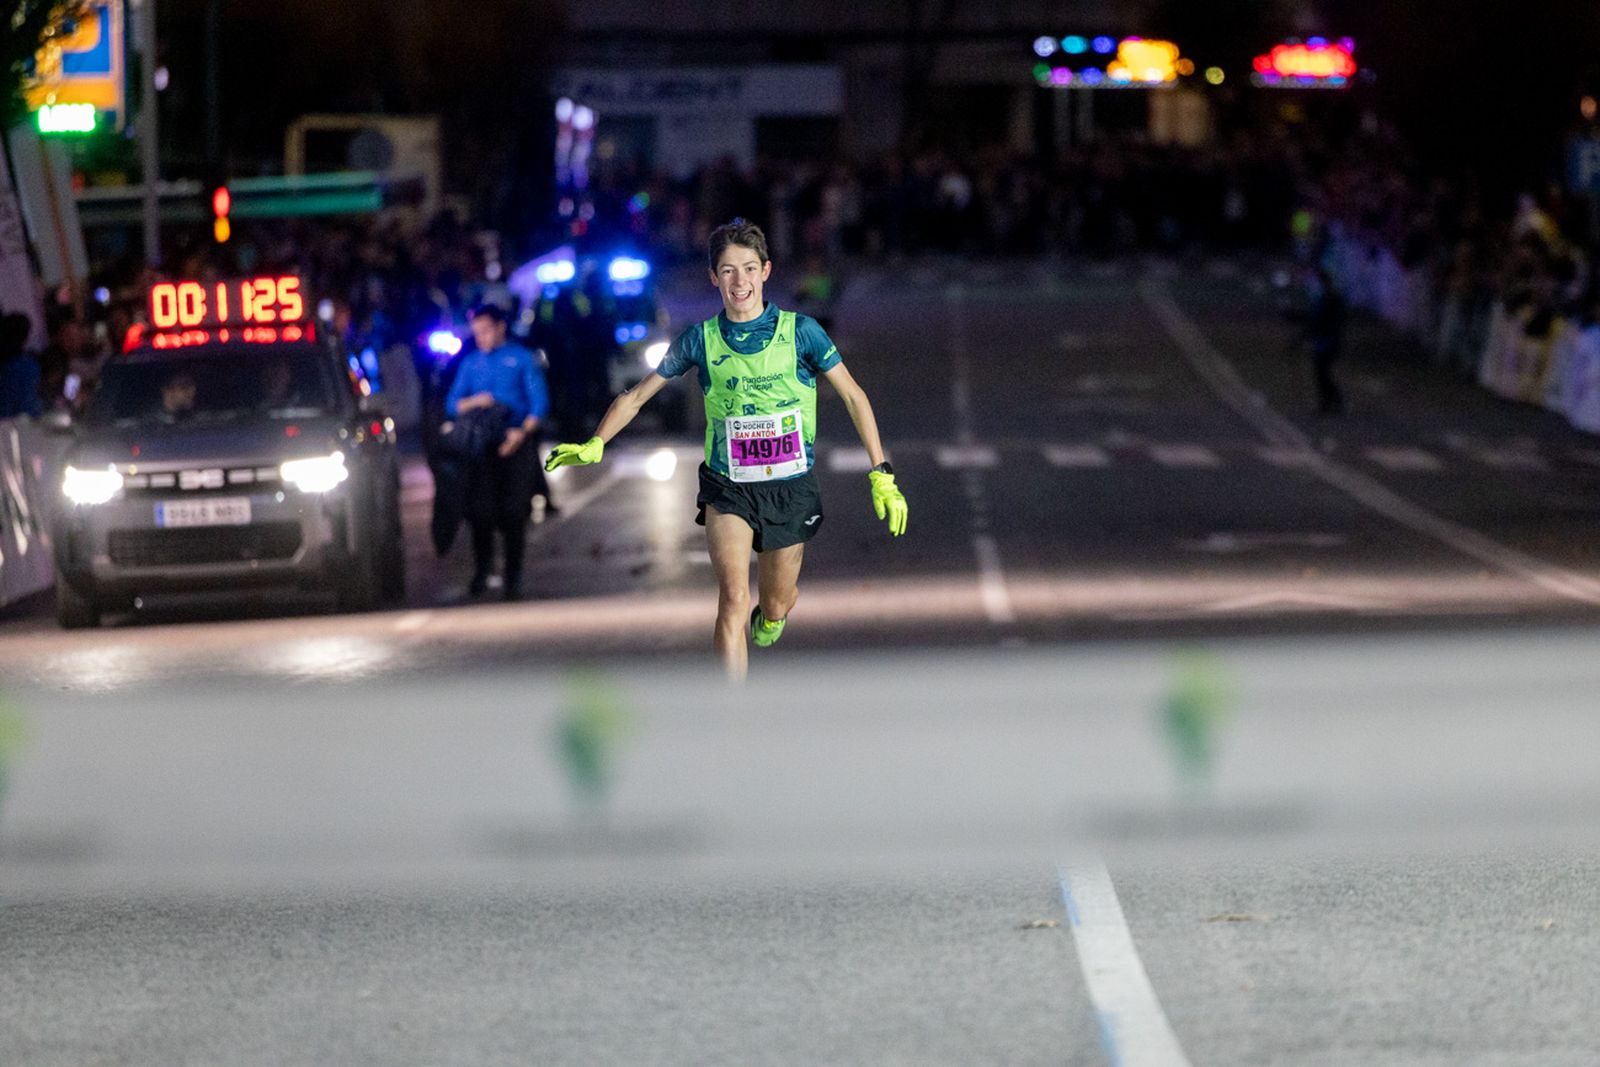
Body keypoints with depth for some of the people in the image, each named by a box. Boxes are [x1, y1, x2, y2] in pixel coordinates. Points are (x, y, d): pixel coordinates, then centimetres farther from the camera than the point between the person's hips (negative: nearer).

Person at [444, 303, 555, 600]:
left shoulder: (521, 358, 6)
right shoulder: (470, 363, 14)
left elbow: (540, 401, 0)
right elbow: (451, 405, 11)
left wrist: (523, 431, -14)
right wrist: (473, 402, -10)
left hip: (515, 443, -2)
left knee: (514, 512, -5)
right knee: (480, 510, -5)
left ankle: (513, 576, 2)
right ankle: (482, 570, 11)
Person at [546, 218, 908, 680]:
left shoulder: (799, 331, -6)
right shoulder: (700, 340, -3)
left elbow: (853, 396, 1)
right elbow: (636, 396, 7)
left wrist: (881, 475, -2)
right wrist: (594, 445, -8)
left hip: (791, 487, 1)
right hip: (727, 488, 0)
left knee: (775, 606, 12)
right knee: (733, 599, -20)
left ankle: (770, 616, 51)